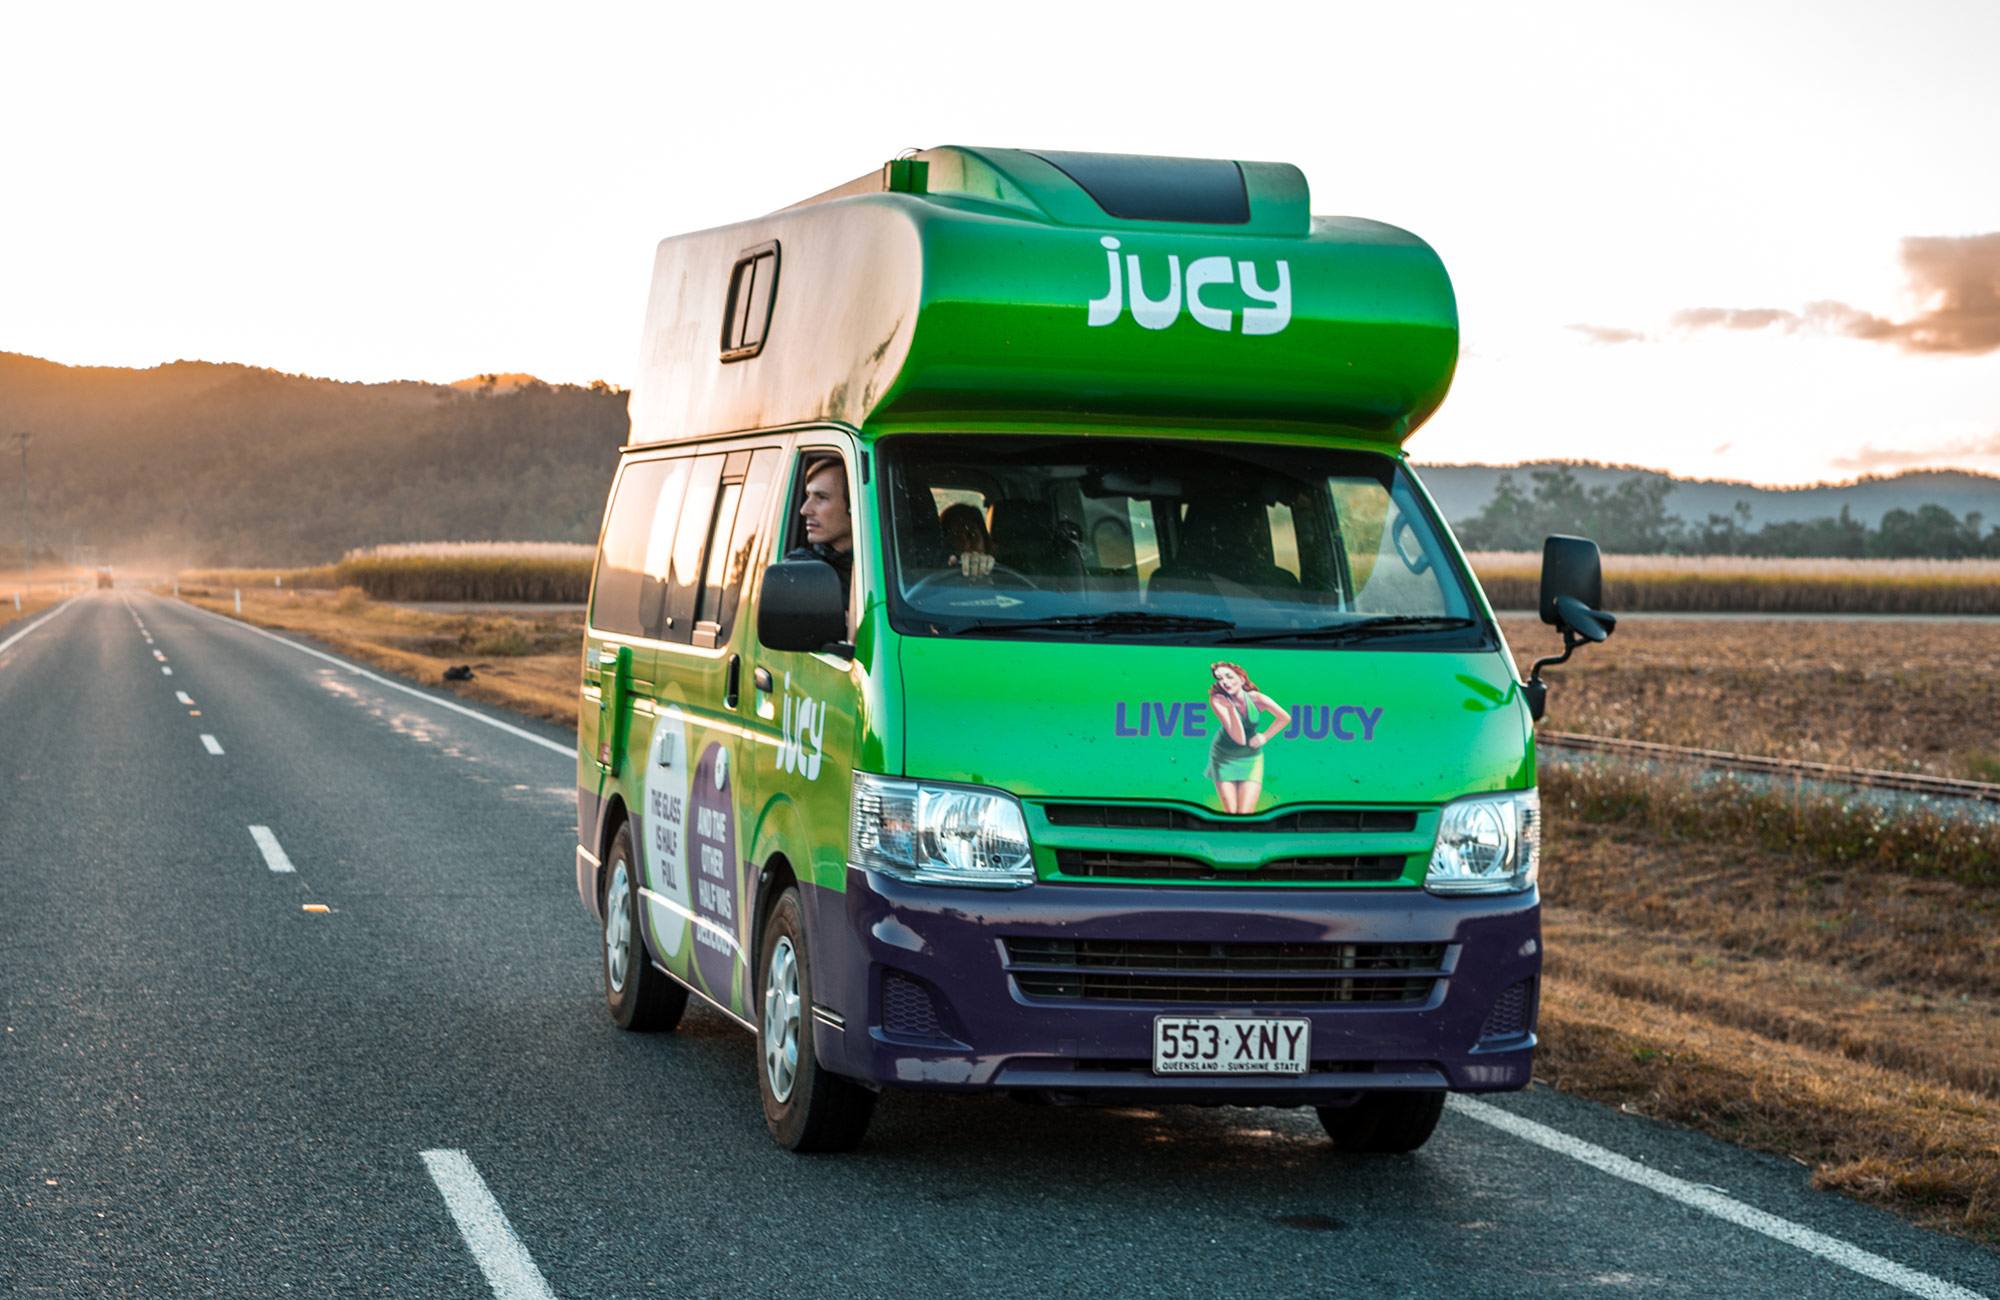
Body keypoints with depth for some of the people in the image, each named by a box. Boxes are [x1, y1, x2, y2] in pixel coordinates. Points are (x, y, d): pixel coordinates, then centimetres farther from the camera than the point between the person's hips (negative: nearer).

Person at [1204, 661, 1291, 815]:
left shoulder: (1256, 698, -15)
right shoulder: (1217, 700, -21)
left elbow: (1285, 718, 5)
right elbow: (1239, 739, -28)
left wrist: (1264, 737, -3)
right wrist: (1231, 709, -37)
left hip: (1251, 759, 1)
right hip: (1224, 758, -1)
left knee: (1245, 814, -11)